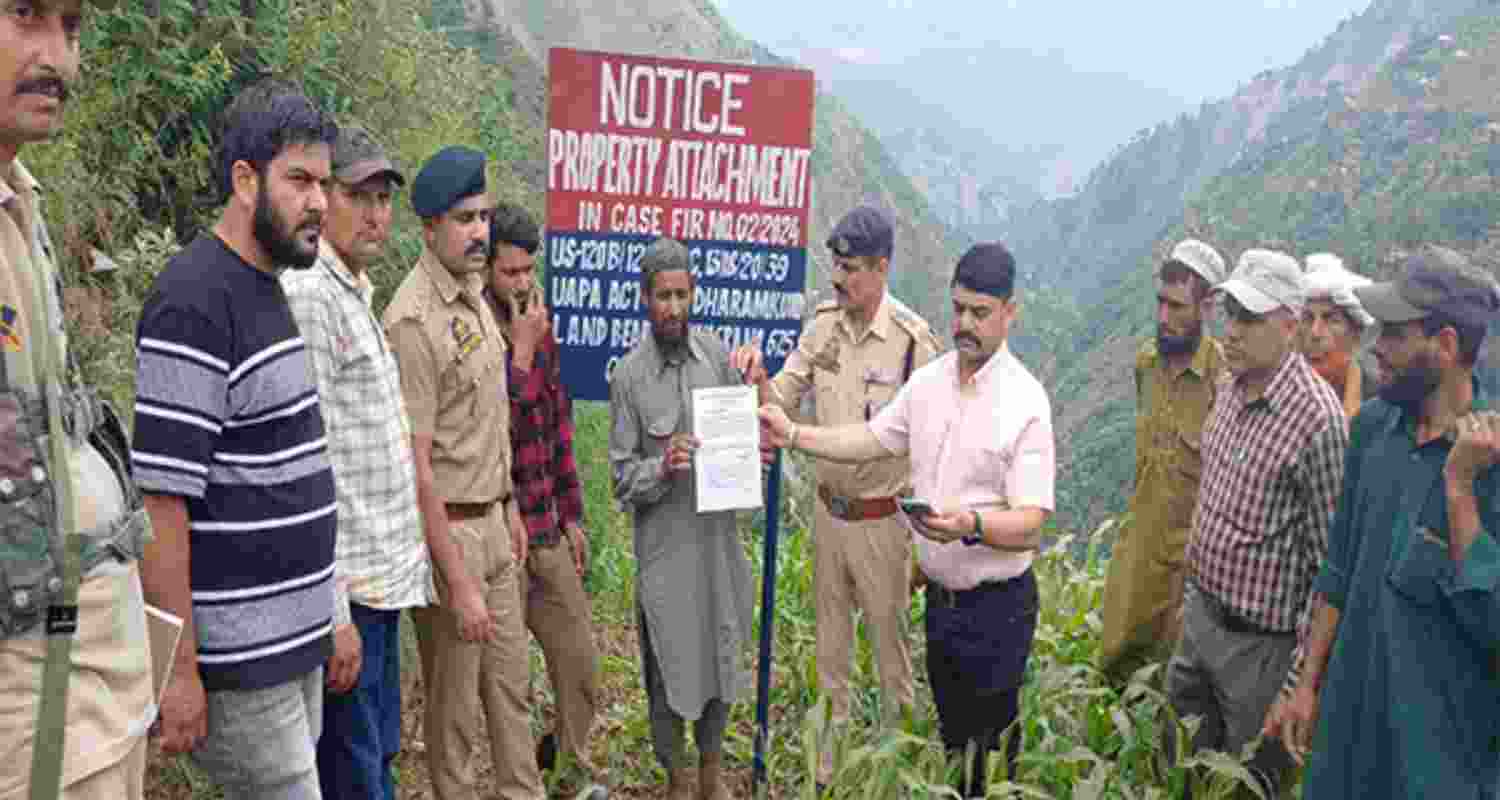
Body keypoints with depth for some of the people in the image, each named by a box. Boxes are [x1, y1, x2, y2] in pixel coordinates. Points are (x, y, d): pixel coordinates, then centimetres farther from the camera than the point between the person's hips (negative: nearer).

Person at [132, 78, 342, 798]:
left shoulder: (268, 290, 12)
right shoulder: (193, 302, -17)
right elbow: (158, 502, -19)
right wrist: (178, 669, -18)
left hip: (294, 639, 9)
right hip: (236, 659, -9)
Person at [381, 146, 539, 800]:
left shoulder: (473, 294, 7)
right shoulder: (416, 320, -21)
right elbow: (415, 468, -22)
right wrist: (458, 583, -20)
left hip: (492, 522, 9)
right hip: (447, 530, -8)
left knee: (511, 683, 20)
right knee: (455, 703, 9)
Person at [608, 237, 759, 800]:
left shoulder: (717, 353, 1)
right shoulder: (628, 375, -10)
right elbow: (622, 479, -8)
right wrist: (662, 468, -26)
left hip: (719, 534, 4)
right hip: (665, 545, -4)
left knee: (722, 653, 16)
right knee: (669, 664, 8)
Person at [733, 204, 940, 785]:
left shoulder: (913, 339, -17)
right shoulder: (822, 324, -1)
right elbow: (782, 400, 5)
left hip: (882, 520, -5)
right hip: (829, 512, 5)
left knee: (892, 645, 10)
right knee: (830, 645, 19)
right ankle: (825, 760, 36)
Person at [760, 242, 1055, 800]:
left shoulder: (1026, 402, -19)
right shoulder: (927, 381, 2)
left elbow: (1030, 524, -22)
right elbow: (873, 440, 12)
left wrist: (973, 526, -40)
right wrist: (793, 435, 2)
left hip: (996, 607, -6)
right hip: (939, 596, 6)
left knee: (991, 751, 8)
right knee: (951, 739, 22)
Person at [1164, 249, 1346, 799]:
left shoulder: (1316, 419, -24)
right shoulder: (1230, 389, 2)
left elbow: (1332, 558, -19)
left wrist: (1307, 674, -15)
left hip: (1260, 643, -7)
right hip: (1200, 612, 8)